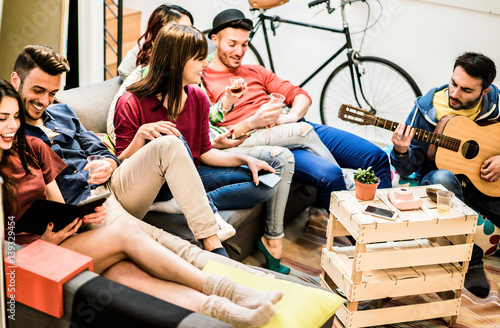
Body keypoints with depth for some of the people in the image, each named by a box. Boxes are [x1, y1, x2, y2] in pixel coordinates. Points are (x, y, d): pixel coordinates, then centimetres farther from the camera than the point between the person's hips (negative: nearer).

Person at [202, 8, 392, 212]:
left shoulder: (256, 72, 25)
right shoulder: (201, 82, 6)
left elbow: (301, 95, 18)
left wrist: (292, 116, -5)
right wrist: (252, 123, -18)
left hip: (297, 127, 7)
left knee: (377, 158, -4)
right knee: (330, 175, -34)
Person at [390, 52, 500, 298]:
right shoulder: (427, 109, -11)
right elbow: (408, 169, -9)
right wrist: (401, 152, -32)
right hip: (437, 176, -1)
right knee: (443, 178, -38)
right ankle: (472, 261, -23)